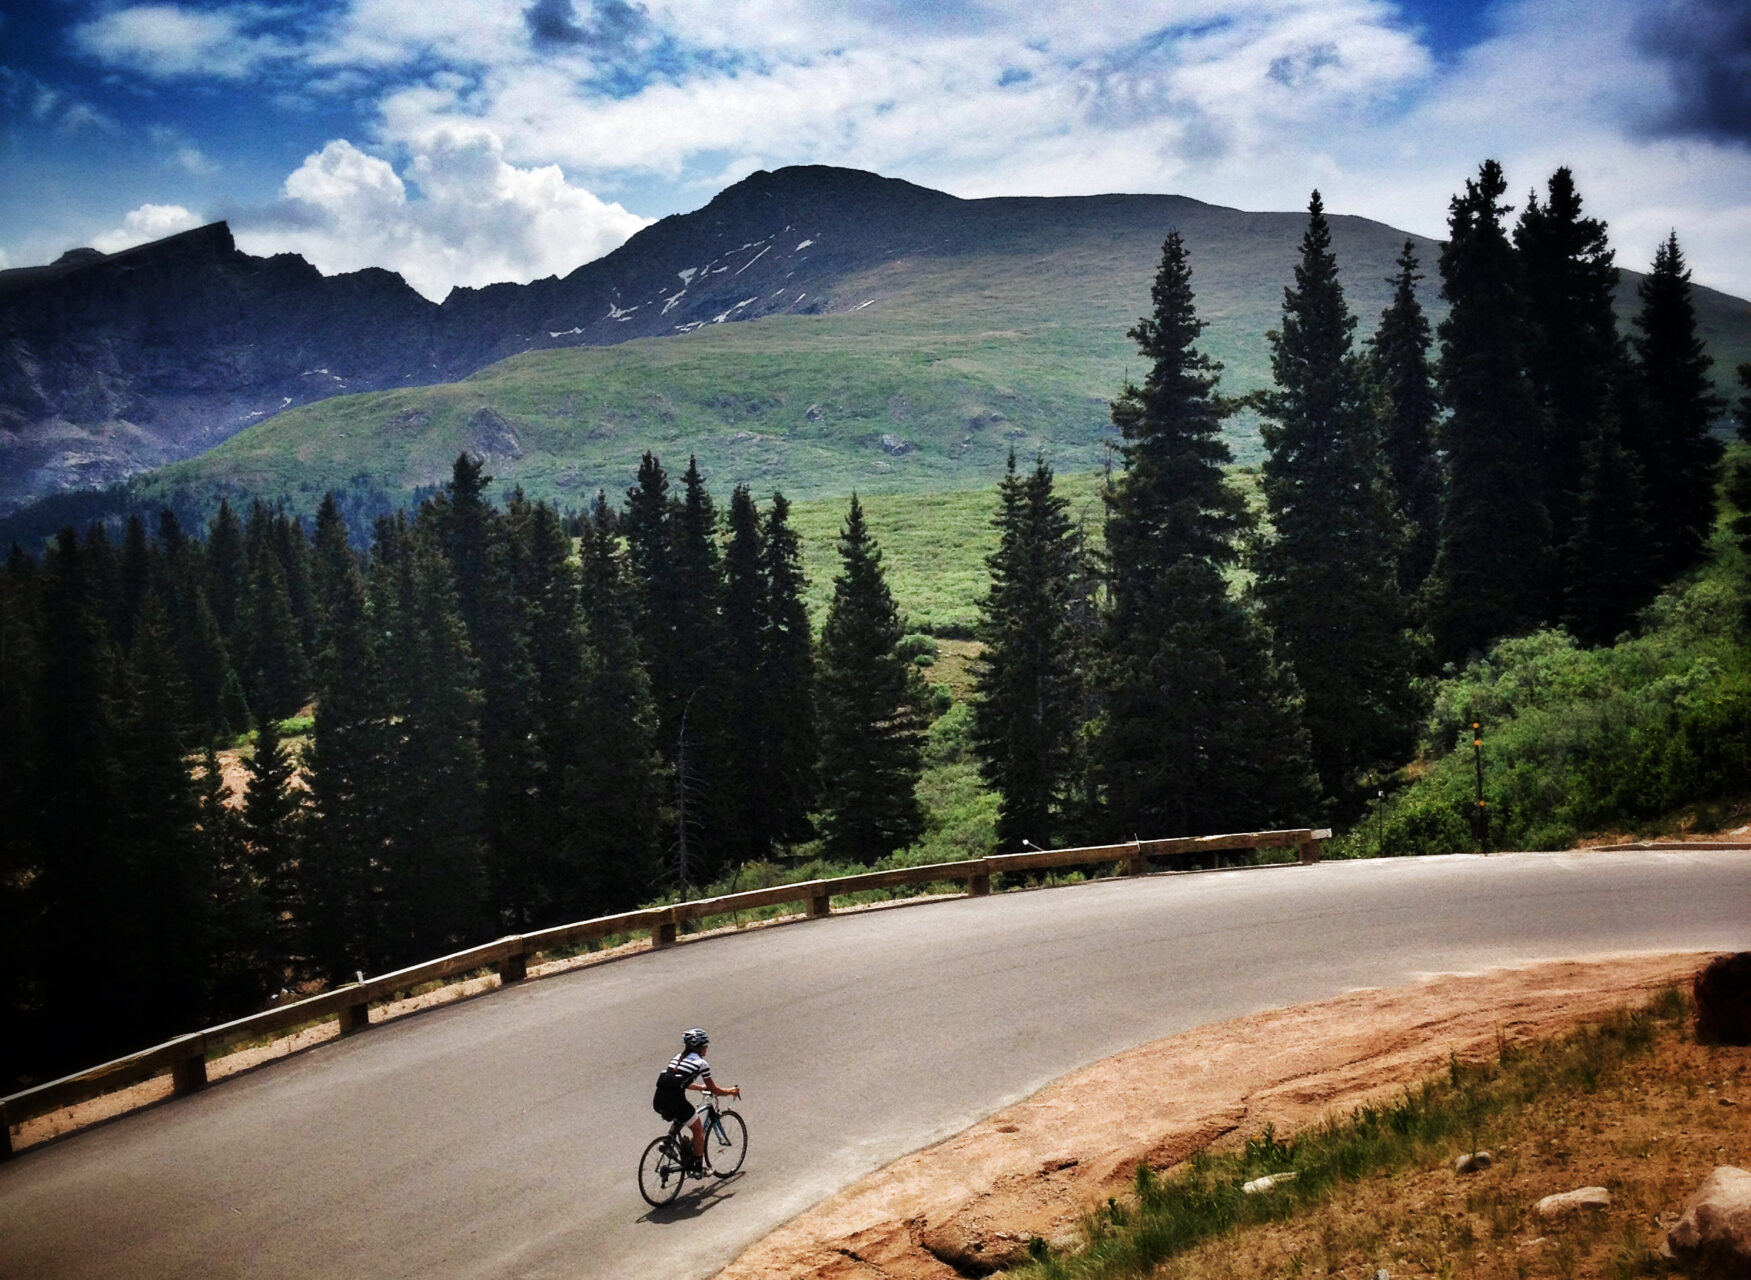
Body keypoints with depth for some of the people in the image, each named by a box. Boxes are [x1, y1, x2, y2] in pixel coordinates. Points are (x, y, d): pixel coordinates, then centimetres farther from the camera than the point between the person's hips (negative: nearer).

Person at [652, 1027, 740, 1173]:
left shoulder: (678, 1057, 24)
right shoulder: (701, 1063, 4)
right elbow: (714, 1090, 11)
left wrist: (701, 1087, 49)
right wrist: (731, 1091, 28)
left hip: (658, 1100, 7)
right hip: (674, 1100, -7)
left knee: (678, 1120, 37)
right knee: (698, 1129, 15)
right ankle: (698, 1167, 19)